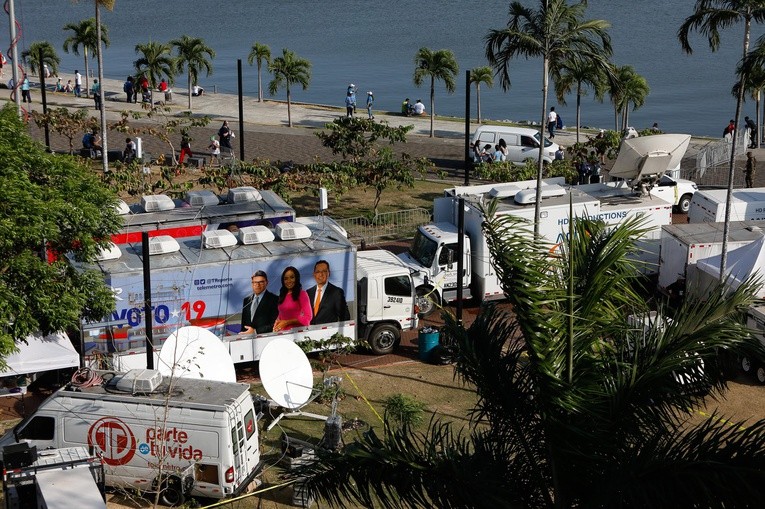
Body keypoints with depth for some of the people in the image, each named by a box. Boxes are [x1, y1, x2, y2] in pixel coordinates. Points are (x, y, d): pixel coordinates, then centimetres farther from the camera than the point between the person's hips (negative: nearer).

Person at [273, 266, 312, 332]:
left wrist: (287, 322, -7)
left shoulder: (301, 294, 1)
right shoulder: (283, 295, 17)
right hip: (283, 331, 5)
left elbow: (308, 317, -5)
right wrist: (277, 322, 4)